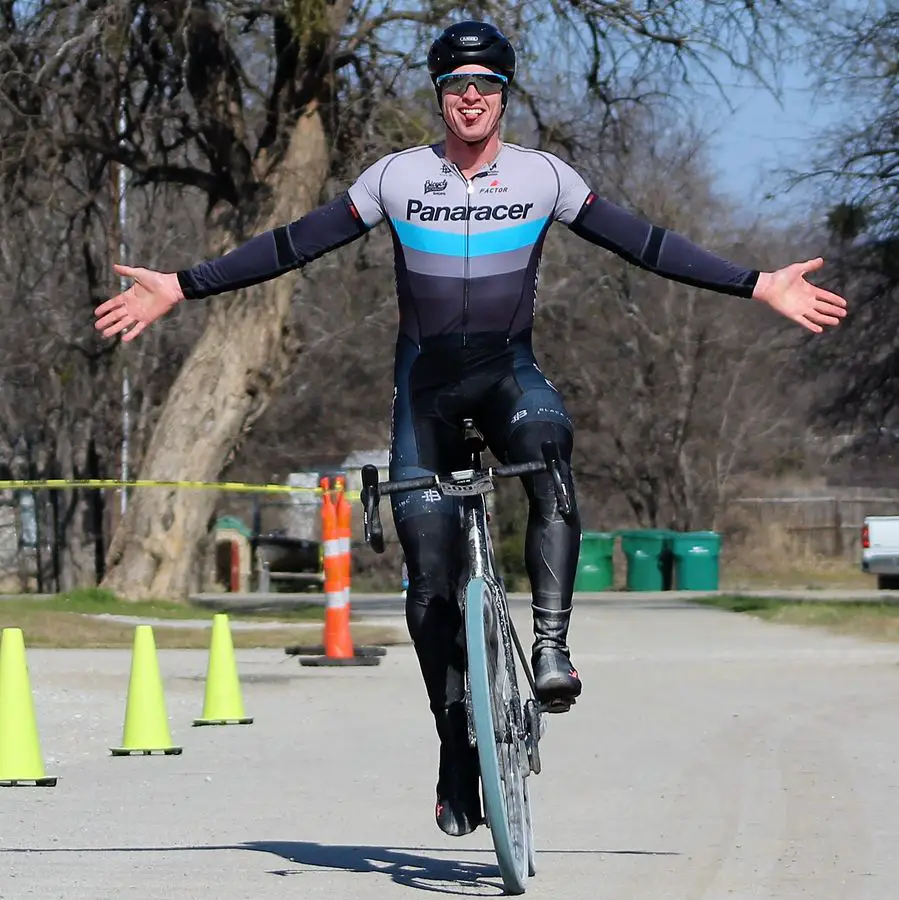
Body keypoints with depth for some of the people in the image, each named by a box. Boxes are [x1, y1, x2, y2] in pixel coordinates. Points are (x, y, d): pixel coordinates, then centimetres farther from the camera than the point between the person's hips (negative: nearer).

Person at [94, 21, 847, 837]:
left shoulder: (543, 177, -2)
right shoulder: (398, 177, -3)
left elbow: (645, 245, 0)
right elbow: (292, 246, -1)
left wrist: (760, 287, -5)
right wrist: (180, 289, -5)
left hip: (509, 368, 0)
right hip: (426, 377, 1)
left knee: (550, 454, -36)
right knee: (429, 569, -5)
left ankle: (551, 647, -34)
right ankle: (457, 746, 7)